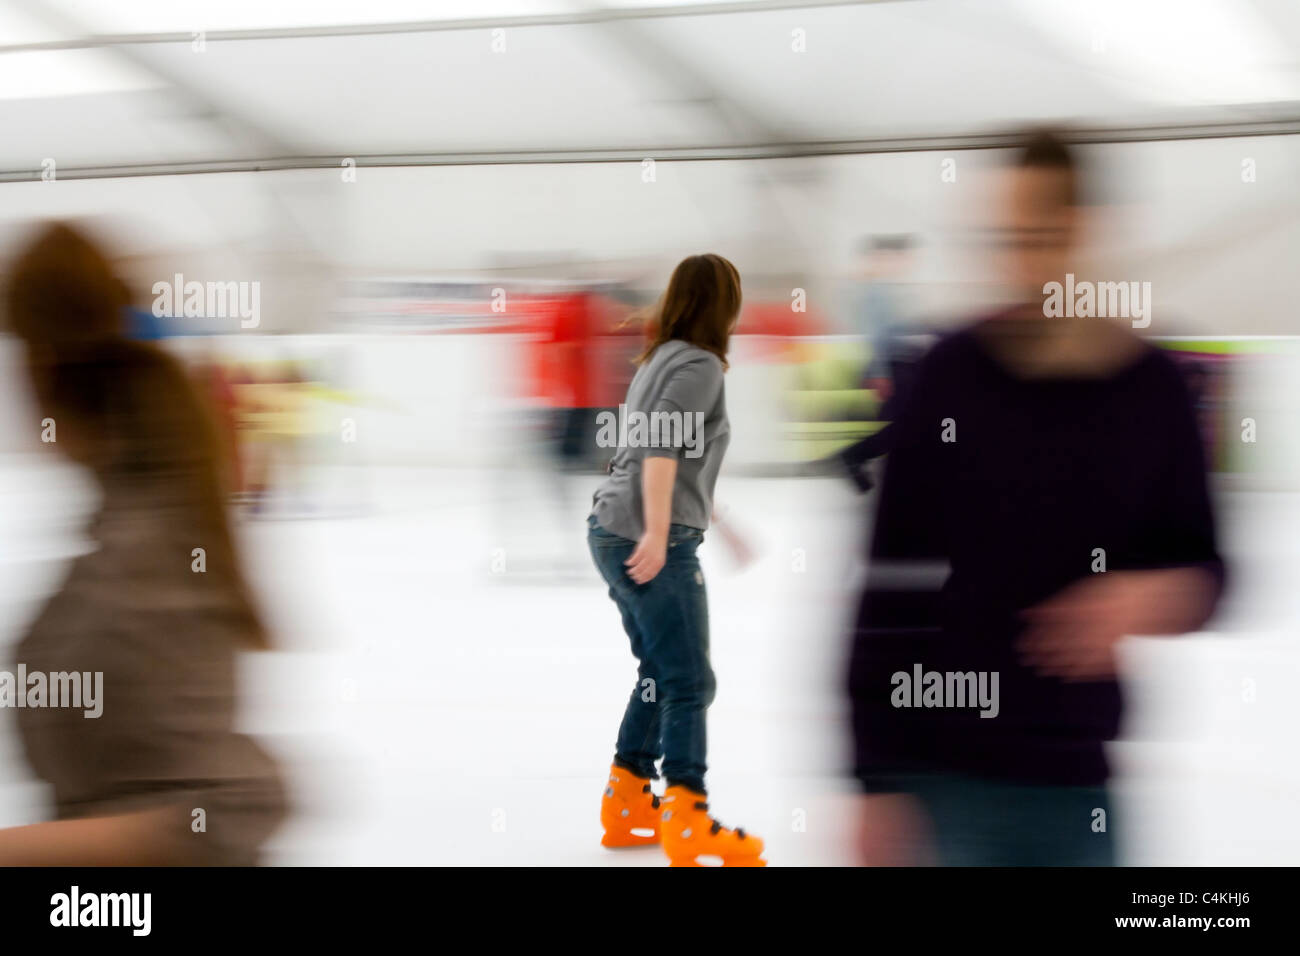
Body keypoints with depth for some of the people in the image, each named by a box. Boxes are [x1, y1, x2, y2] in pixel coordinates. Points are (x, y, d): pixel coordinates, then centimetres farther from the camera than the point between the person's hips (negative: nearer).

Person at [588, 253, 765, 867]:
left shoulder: (659, 359, 17)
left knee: (659, 675, 16)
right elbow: (661, 447, -21)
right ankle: (688, 825, -7)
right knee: (690, 684, -6)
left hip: (613, 532, 9)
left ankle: (626, 805, 19)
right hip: (651, 540, -9)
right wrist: (657, 533, -25)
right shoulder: (699, 366, -10)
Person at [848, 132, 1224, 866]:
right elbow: (890, 590, -5)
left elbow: (1203, 566, 9)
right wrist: (879, 778, -7)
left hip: (1082, 783, 2)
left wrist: (1163, 596, -15)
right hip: (949, 779, -2)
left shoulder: (1154, 392, -2)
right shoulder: (952, 378, -7)